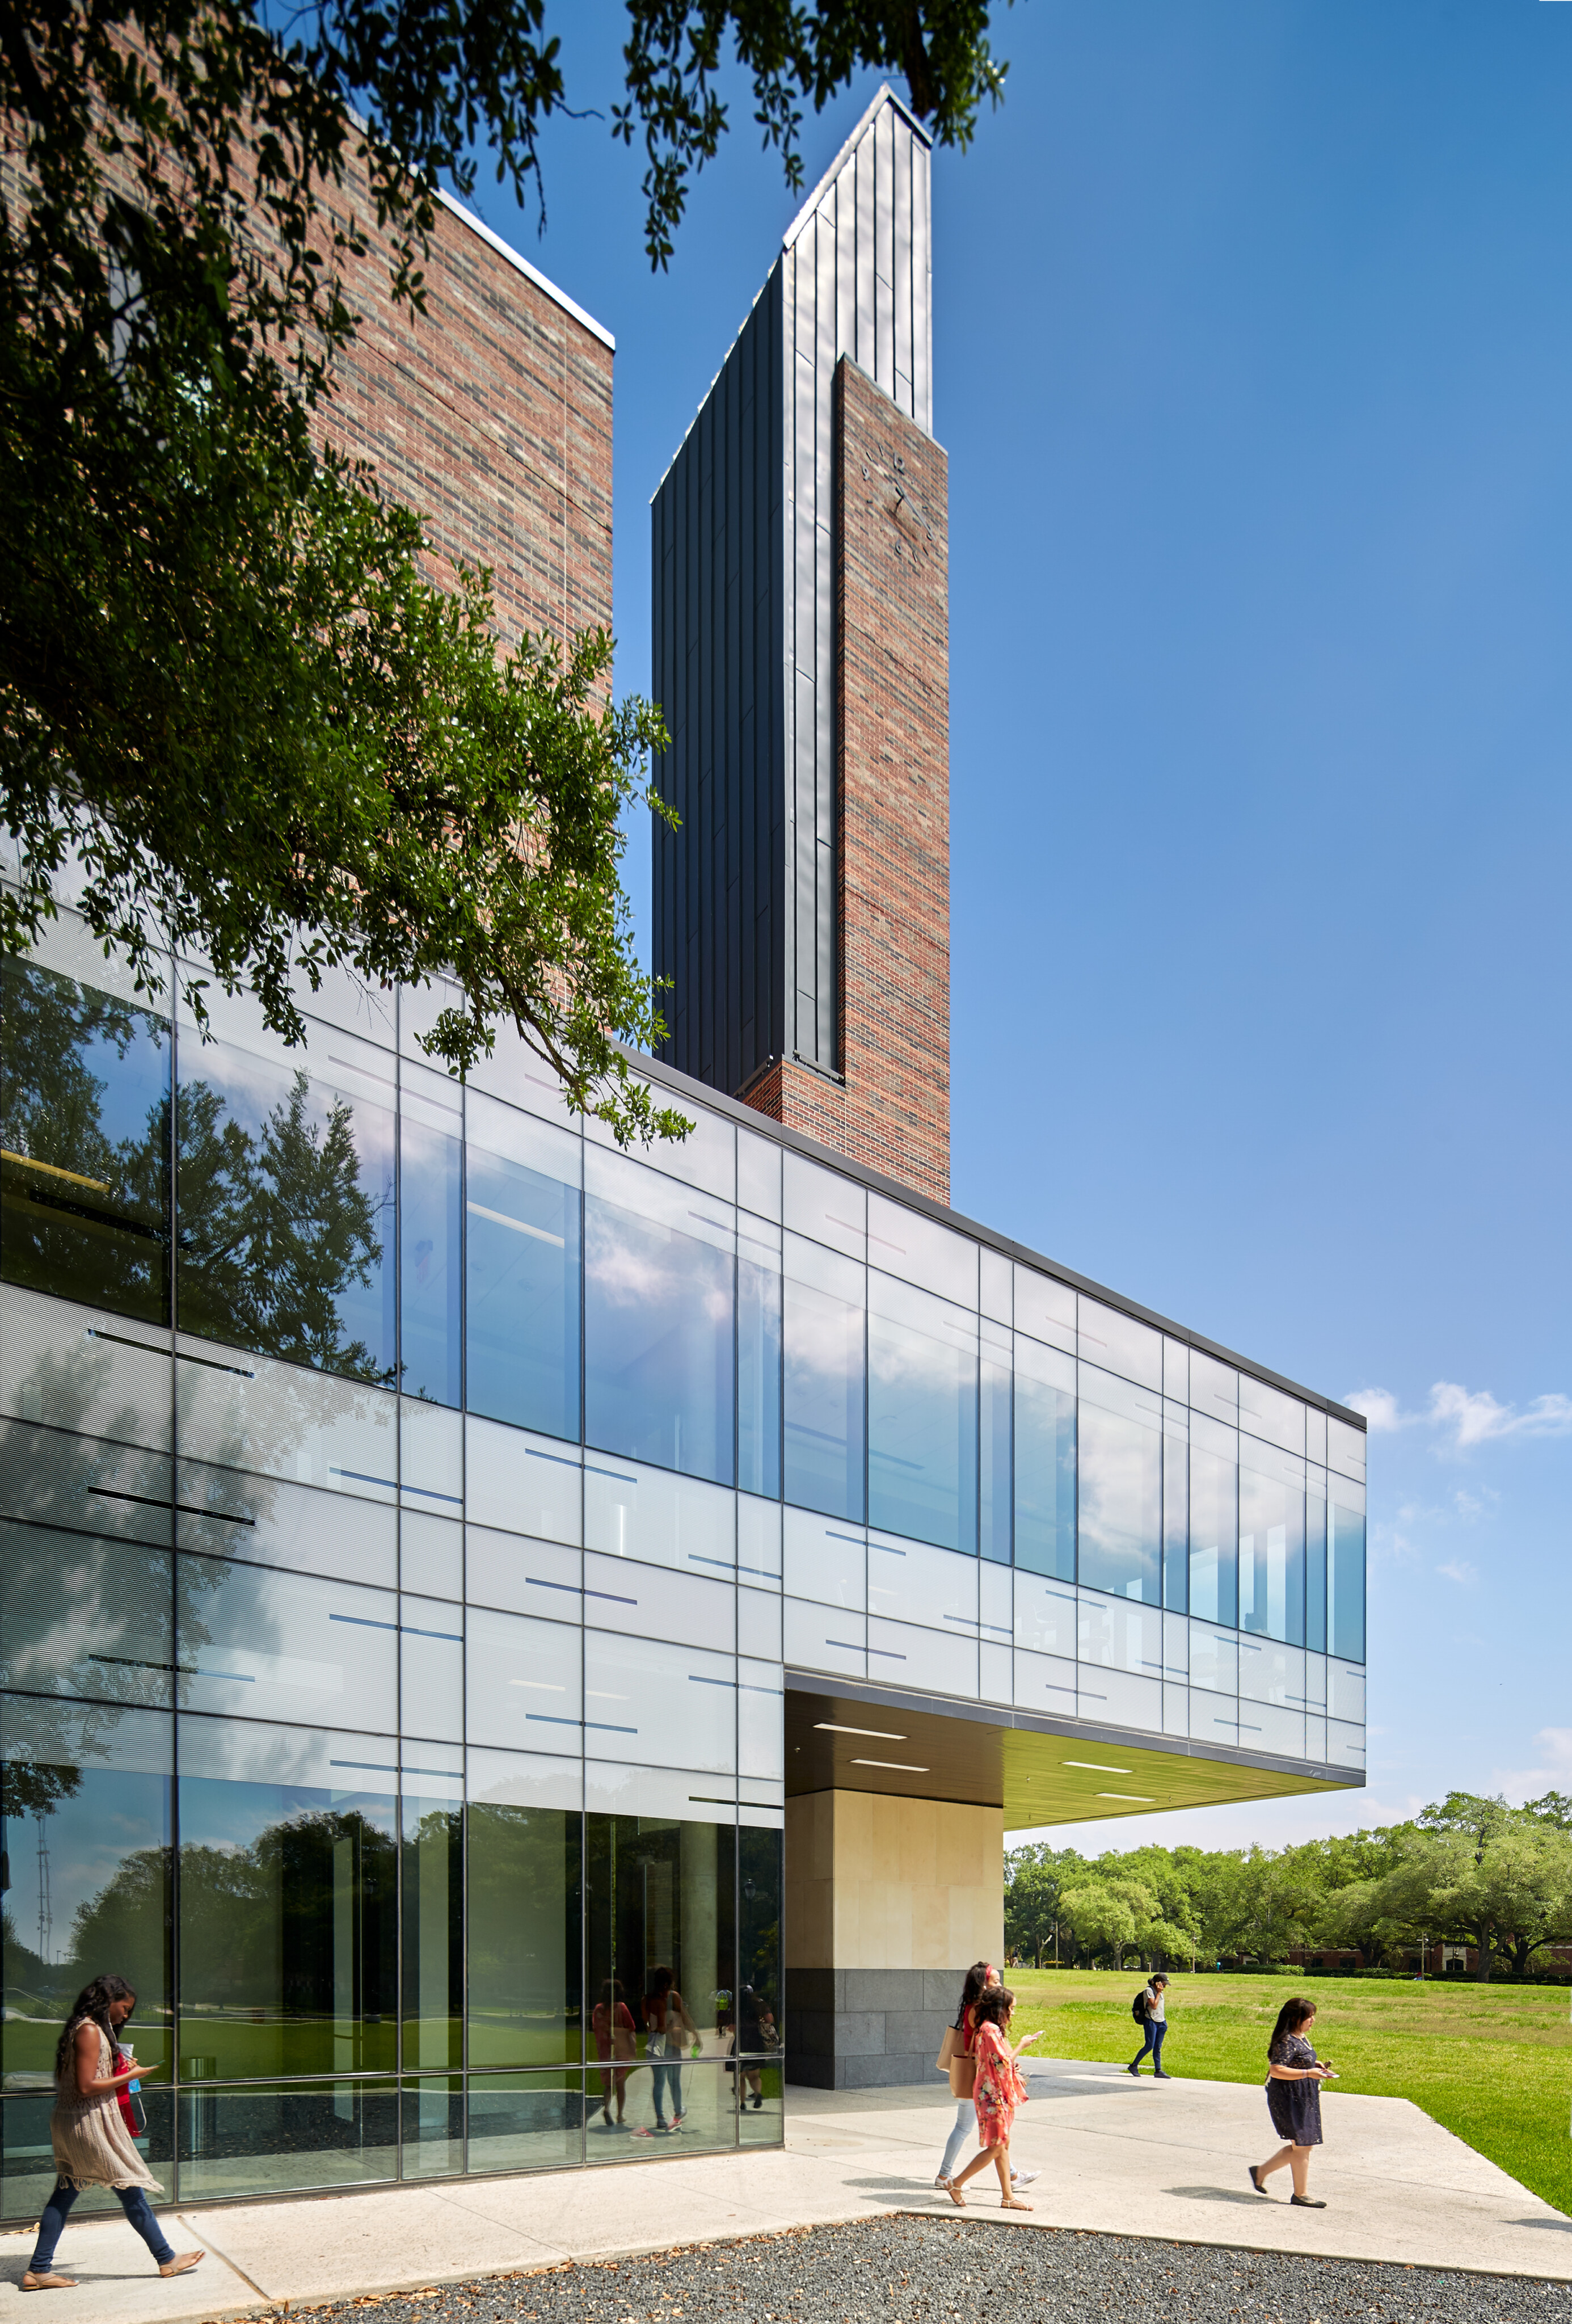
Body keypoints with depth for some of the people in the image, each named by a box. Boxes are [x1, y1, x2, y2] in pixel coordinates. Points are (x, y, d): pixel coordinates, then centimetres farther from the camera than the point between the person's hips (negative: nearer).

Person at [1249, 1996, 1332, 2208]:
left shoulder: (1302, 2038, 12)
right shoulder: (1286, 2042, -20)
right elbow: (1276, 2070, -26)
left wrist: (1315, 2065, 9)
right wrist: (1308, 2073, -26)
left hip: (1305, 2100, 10)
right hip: (1289, 2100, -10)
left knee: (1303, 2145, 14)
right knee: (1301, 2146, 0)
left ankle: (1260, 2171, 24)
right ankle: (1300, 2194, 15)